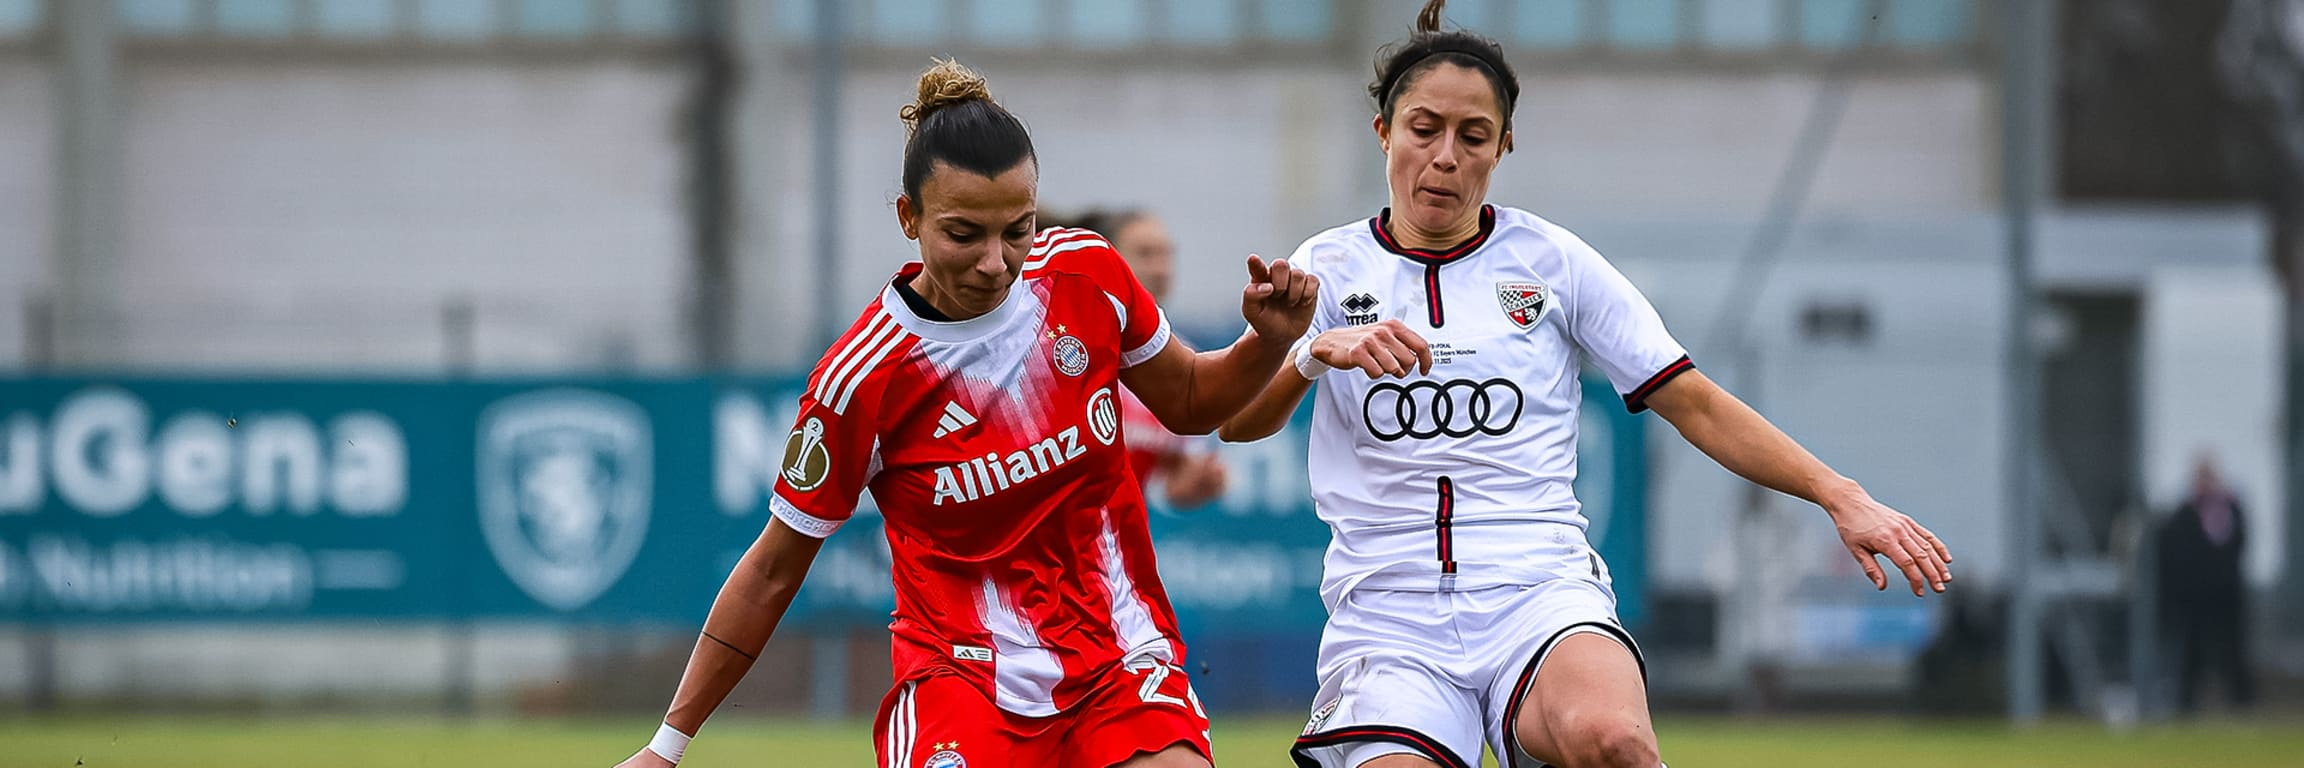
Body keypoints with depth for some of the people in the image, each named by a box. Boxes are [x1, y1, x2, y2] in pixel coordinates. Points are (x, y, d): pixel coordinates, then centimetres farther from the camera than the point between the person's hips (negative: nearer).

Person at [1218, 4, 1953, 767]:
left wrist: (1842, 498, 2)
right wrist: (1319, 351, -27)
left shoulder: (1551, 260, 12)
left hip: (1541, 596, -1)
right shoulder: (1329, 267, 10)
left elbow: (1695, 404, 12)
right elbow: (1238, 422, -6)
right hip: (1386, 613, 1)